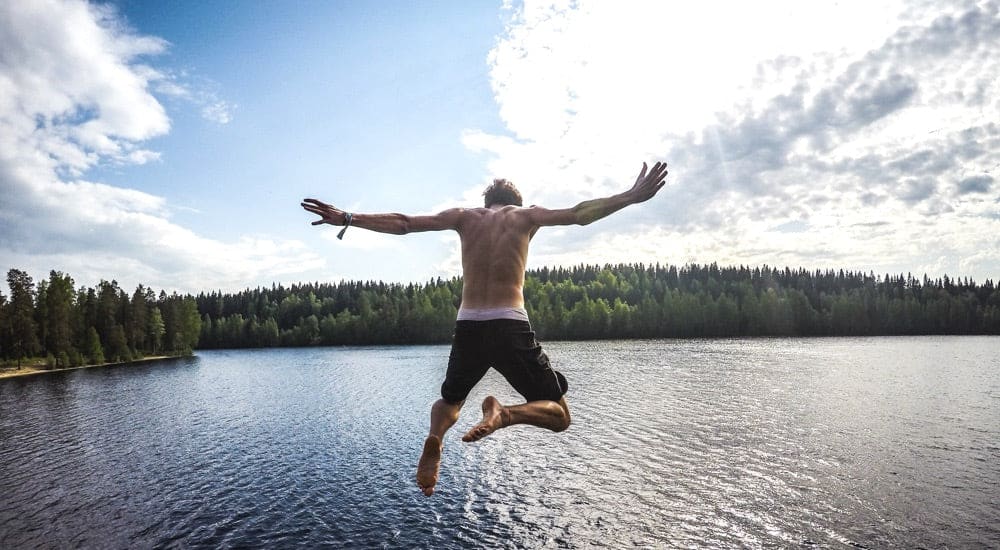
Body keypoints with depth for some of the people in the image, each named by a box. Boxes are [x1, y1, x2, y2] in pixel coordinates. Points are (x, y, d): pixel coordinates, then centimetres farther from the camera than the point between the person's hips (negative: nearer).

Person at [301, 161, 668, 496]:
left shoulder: (464, 216, 14)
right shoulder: (525, 215, 11)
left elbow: (402, 224, 10)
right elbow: (580, 214, 5)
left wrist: (347, 219, 14)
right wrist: (632, 196, 12)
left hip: (467, 327, 3)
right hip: (511, 326, -2)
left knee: (449, 400, 29)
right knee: (558, 415, 12)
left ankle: (435, 436, -8)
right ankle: (504, 413, -22)